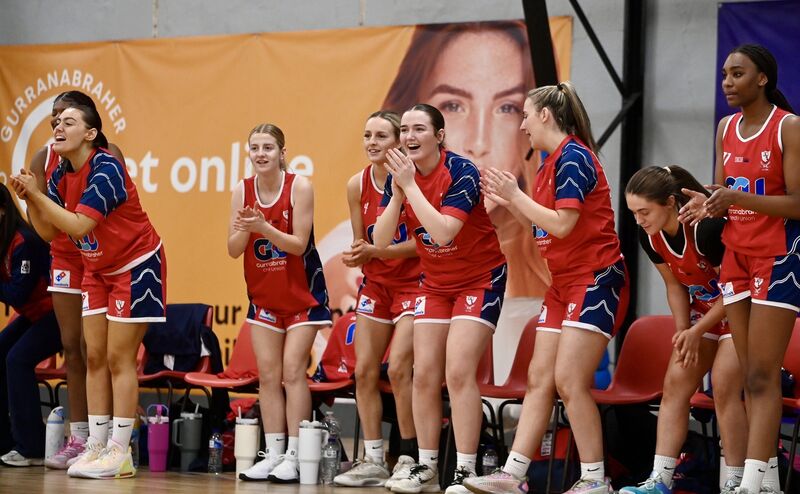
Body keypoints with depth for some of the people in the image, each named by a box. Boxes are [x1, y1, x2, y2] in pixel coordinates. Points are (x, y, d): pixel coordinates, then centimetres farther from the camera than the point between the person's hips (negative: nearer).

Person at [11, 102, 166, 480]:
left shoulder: (106, 169, -24)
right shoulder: (61, 175, -1)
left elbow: (79, 225, -32)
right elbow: (48, 232, 3)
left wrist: (37, 194, -28)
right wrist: (29, 198, -12)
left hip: (136, 267, -8)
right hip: (98, 270, 8)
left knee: (119, 359, -8)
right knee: (94, 357, 4)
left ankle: (120, 453, -4)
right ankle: (96, 446, 6)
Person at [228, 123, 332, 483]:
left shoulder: (299, 187, -15)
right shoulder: (242, 191, -4)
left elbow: (299, 244, -18)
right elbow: (234, 250, -6)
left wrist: (264, 228, -33)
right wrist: (243, 229, -27)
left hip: (302, 294, -4)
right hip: (264, 295, 4)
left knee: (292, 371, -8)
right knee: (267, 374, 3)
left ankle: (294, 457, -6)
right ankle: (273, 454, 7)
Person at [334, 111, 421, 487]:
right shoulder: (357, 185, 0)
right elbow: (361, 242, 9)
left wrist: (377, 251, -26)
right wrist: (356, 256, -13)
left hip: (412, 282, -6)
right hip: (375, 283, 6)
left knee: (398, 368, -16)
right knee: (364, 371, 2)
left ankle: (409, 458, -5)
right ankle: (373, 461, 10)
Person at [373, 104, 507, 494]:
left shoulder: (462, 173, -21)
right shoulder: (399, 175, -4)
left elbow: (443, 231, -34)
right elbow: (380, 241, -9)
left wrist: (410, 185, -30)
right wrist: (397, 192, -21)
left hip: (480, 278, -6)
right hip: (434, 282, 6)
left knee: (458, 372, -15)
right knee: (424, 373, 1)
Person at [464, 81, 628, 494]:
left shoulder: (573, 157, -14)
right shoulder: (551, 162, 14)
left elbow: (562, 224, -20)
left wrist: (517, 194, -12)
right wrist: (508, 202, 11)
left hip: (595, 280, -10)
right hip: (563, 282, 10)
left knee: (570, 380, -13)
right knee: (539, 379, 5)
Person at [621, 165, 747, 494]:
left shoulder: (708, 226, -31)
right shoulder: (649, 236, -10)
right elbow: (675, 285, 5)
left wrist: (696, 332, -18)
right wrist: (682, 333, -6)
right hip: (705, 308, 7)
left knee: (724, 386, -16)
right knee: (675, 382, -3)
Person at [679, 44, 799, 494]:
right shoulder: (727, 128, 10)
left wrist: (740, 198, -27)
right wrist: (708, 205, -5)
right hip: (736, 254, 7)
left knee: (763, 375, -12)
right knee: (750, 374, 4)